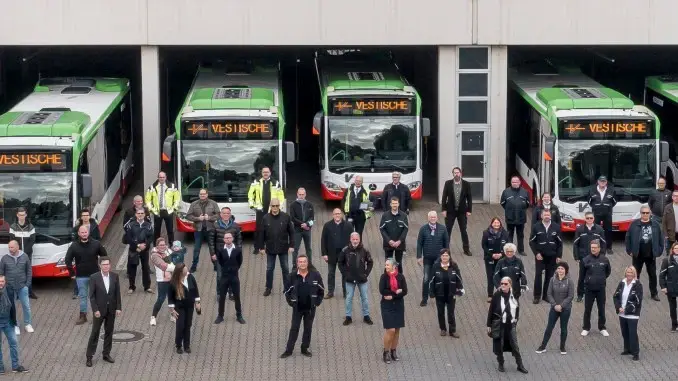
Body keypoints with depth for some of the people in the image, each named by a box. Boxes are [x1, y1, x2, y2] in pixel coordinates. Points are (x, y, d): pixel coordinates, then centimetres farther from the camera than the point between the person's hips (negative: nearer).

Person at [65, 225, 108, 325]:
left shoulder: (96, 244, -3)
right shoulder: (74, 246, -4)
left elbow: (104, 256, 7)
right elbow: (68, 260, 1)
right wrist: (72, 273, -2)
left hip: (94, 275, 0)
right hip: (81, 276, 0)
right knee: (82, 296, 6)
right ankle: (83, 316, 13)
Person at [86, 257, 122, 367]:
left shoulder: (115, 276, -2)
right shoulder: (94, 277, -11)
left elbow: (117, 293, 3)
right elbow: (92, 296, -9)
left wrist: (118, 308, -2)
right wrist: (95, 310, -14)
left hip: (111, 310, 3)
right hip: (99, 310, -3)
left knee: (109, 332, 10)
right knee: (95, 333, 1)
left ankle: (106, 354, 21)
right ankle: (89, 356, 6)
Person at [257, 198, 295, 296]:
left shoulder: (286, 217, -5)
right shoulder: (265, 218, -4)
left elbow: (291, 232, -1)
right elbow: (261, 234, 1)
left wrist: (291, 245, -5)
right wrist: (261, 247, -1)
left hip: (283, 248, -1)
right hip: (270, 248, 1)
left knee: (285, 269, 8)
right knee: (269, 269, 9)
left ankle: (287, 288, 18)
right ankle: (268, 288, 21)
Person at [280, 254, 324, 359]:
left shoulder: (315, 275, -6)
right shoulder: (293, 275, -7)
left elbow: (321, 290, 4)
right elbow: (287, 291, 3)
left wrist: (317, 302, 0)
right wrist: (291, 302, -2)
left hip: (310, 308, 1)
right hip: (297, 308, -1)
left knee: (308, 328, 10)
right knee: (294, 328, 4)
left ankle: (305, 348, 23)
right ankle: (288, 350, 10)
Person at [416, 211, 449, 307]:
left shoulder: (442, 229, -4)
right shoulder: (423, 229, -6)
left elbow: (446, 242, 4)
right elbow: (419, 243, -2)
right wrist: (419, 257, -4)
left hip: (439, 258, 1)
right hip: (427, 258, -1)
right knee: (426, 279, 1)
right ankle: (424, 299, 10)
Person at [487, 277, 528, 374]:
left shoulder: (513, 296, -2)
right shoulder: (496, 296, -10)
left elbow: (517, 308, 13)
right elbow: (491, 310, -5)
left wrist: (516, 319, 8)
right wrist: (489, 325, -5)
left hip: (511, 325, 2)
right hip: (499, 325, -2)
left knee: (515, 345, 3)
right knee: (499, 345, 7)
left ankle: (520, 365, 12)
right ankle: (501, 365, 24)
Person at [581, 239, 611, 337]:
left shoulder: (604, 259, -4)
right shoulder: (586, 260, -10)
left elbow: (608, 271, 13)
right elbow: (582, 274, 2)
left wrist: (602, 278, 11)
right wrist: (588, 280, 4)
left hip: (601, 288, 1)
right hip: (589, 288, -1)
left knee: (601, 309, 10)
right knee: (587, 309, 7)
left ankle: (602, 328, 23)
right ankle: (586, 328, 19)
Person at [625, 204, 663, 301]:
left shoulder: (655, 224, -1)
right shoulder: (635, 224, -5)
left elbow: (660, 238, 3)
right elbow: (628, 237, -1)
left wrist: (659, 251, -1)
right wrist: (629, 250, -4)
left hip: (651, 255, 1)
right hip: (638, 255, -1)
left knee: (653, 275, 10)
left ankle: (654, 293, 21)